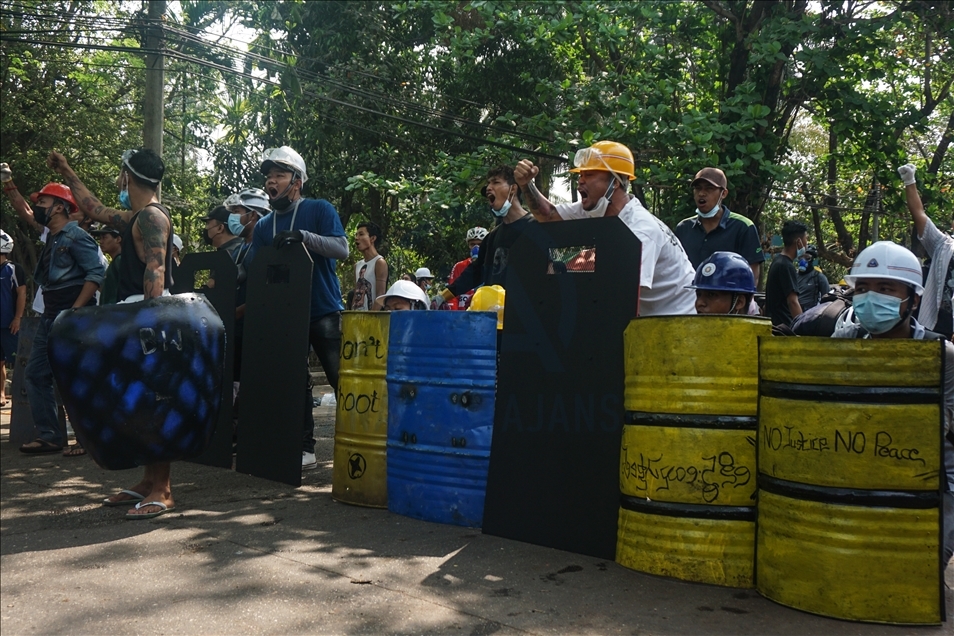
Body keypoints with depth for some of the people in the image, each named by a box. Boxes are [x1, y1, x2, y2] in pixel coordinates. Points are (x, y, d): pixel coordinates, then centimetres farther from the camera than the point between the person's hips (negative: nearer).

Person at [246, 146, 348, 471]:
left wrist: (303, 236, -28)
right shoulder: (263, 226, 12)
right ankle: (305, 449, 15)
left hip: (324, 312, -5)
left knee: (342, 381, -5)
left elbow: (341, 249, -16)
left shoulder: (319, 210, -2)